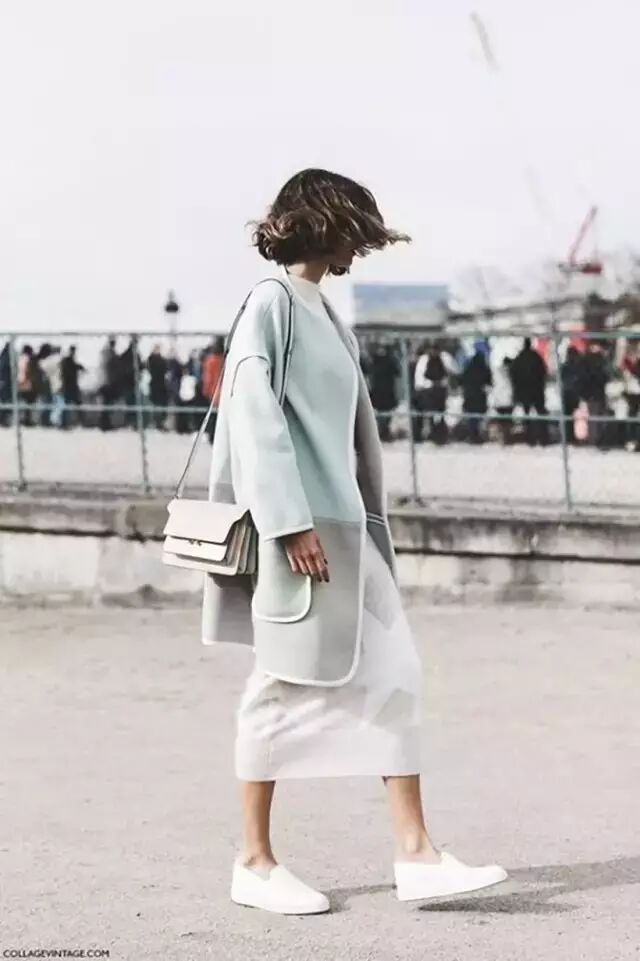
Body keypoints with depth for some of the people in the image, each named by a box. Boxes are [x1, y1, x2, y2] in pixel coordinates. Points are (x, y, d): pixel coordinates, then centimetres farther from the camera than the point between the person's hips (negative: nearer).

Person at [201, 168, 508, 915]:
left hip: (345, 525, 9)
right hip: (298, 528, -9)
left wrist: (363, 525, 18)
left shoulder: (322, 311, 17)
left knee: (393, 674, 3)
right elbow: (256, 417, -16)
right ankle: (254, 863, 10)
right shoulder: (272, 303, -9)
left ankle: (415, 854, 4)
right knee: (283, 686, -1)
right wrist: (290, 524, -21)